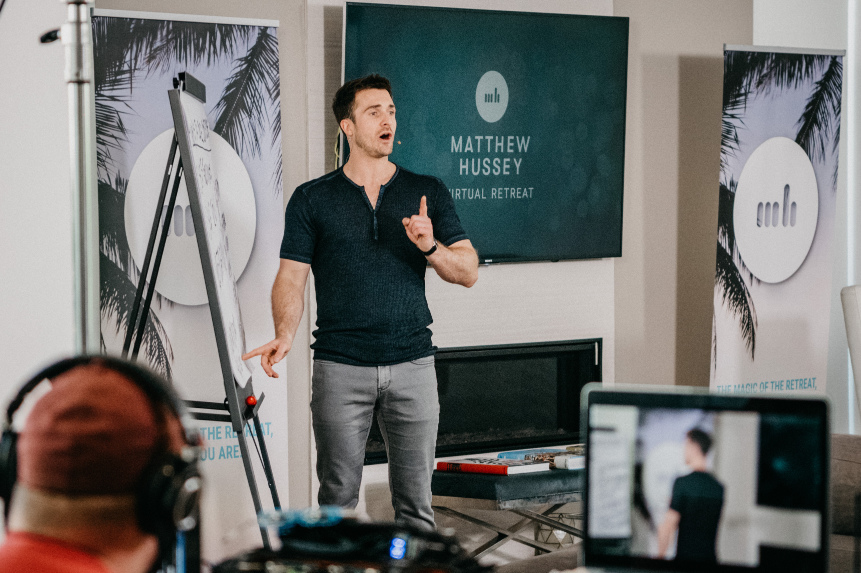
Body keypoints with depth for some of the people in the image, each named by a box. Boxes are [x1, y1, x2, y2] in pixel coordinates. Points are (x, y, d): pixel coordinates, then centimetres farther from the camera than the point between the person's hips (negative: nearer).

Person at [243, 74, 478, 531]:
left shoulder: (428, 193, 8)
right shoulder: (312, 199, 4)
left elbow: (468, 273, 5)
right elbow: (291, 277, -1)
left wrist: (430, 247, -14)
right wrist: (284, 335, -19)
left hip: (412, 363, 1)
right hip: (340, 368, -1)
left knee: (414, 499, 5)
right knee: (338, 496, 4)